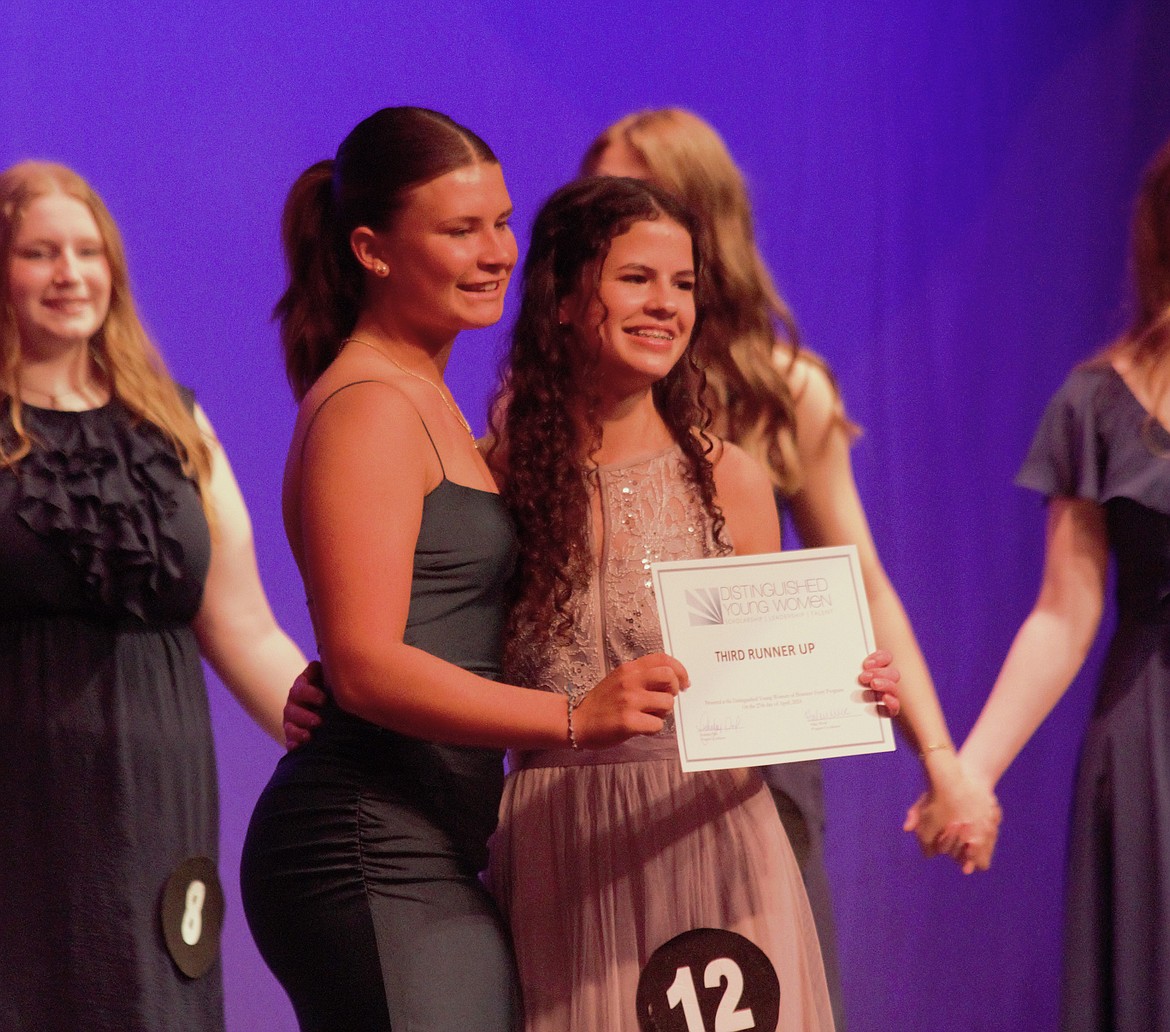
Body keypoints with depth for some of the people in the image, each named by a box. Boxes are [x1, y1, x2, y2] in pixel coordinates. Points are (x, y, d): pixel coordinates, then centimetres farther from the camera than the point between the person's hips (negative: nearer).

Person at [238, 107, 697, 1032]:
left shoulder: (424, 400, 22)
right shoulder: (366, 409, -10)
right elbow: (365, 665, -19)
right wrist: (575, 719, -27)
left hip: (432, 855, 10)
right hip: (373, 859, -10)